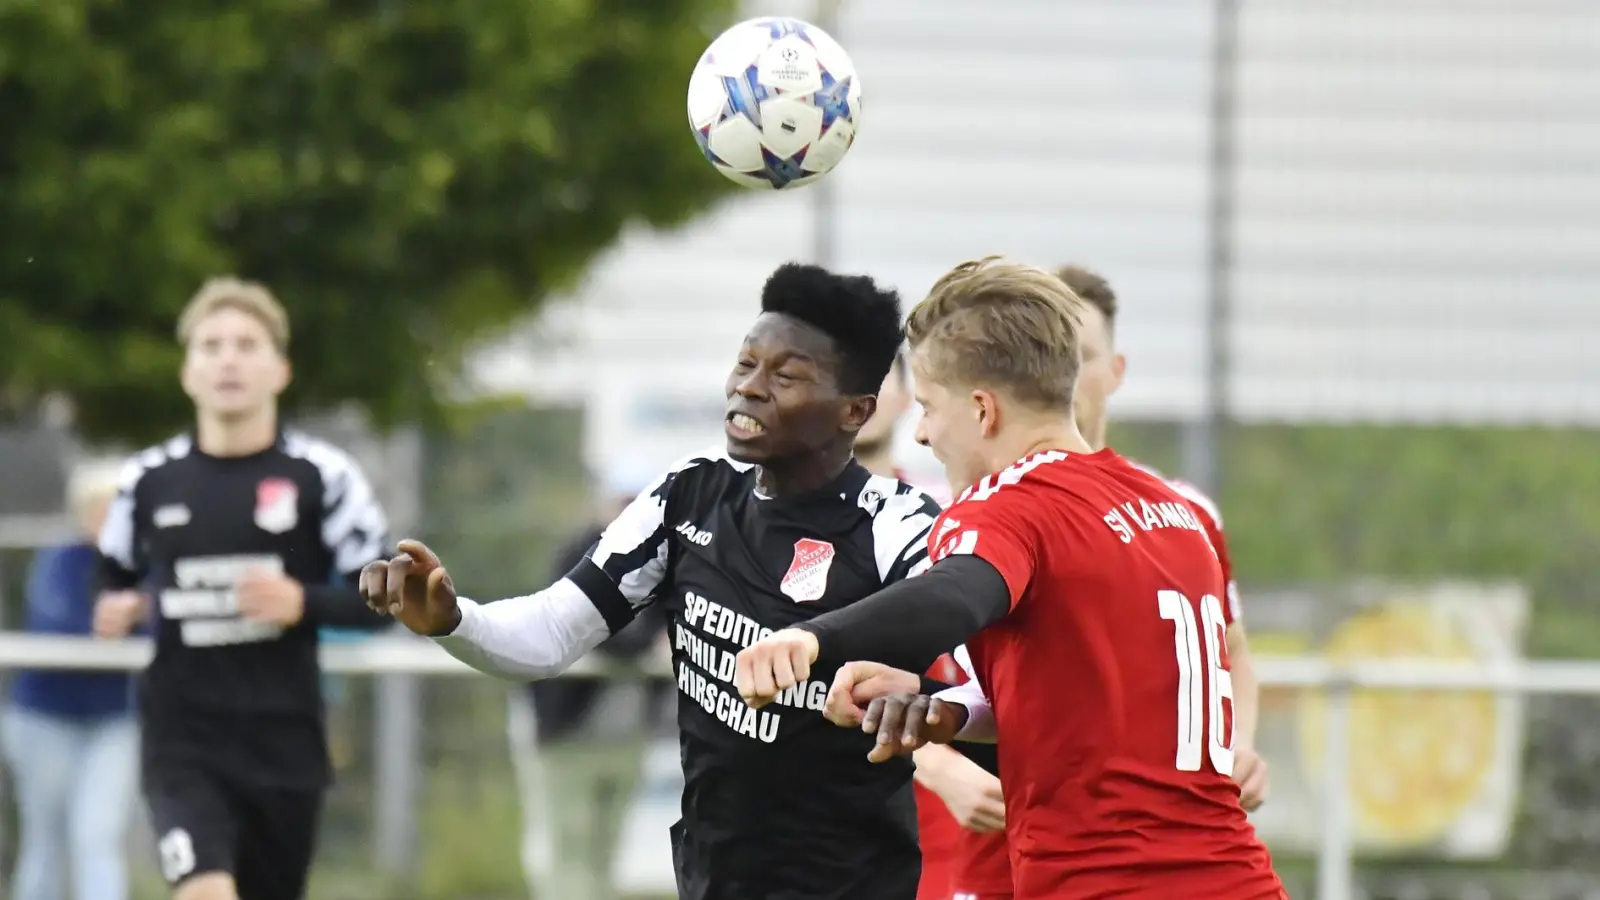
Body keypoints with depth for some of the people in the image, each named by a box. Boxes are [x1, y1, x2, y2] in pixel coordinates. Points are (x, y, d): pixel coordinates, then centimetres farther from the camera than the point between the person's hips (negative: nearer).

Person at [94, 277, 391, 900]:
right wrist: (117, 613, -2)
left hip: (285, 743, 1)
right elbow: (116, 578, 21)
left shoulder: (323, 476, -2)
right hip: (183, 738, -1)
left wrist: (303, 603, -20)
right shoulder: (148, 481, 4)